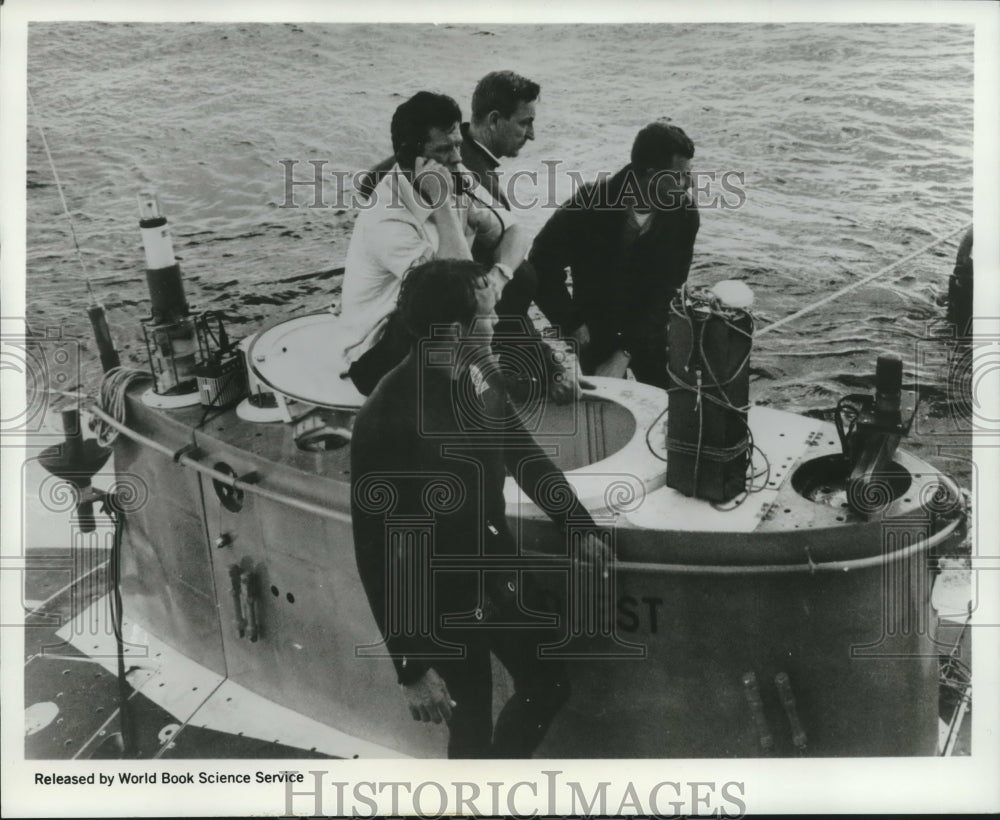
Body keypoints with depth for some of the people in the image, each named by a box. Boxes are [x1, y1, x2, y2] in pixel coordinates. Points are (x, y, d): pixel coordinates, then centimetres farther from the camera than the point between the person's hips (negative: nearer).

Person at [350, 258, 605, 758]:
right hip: (442, 601, -7)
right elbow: (377, 552, -25)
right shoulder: (388, 419, -30)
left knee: (548, 687, 22)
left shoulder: (481, 375, -9)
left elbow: (522, 453, 9)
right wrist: (412, 666, -22)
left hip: (500, 573, 7)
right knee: (472, 732, 11)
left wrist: (581, 526, 15)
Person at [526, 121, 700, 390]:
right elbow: (541, 267, -13)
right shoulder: (589, 204, -21)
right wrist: (573, 326, -15)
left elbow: (667, 291, -15)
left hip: (652, 332, 2)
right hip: (595, 329, -2)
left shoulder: (684, 213, -16)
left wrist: (625, 353, -21)